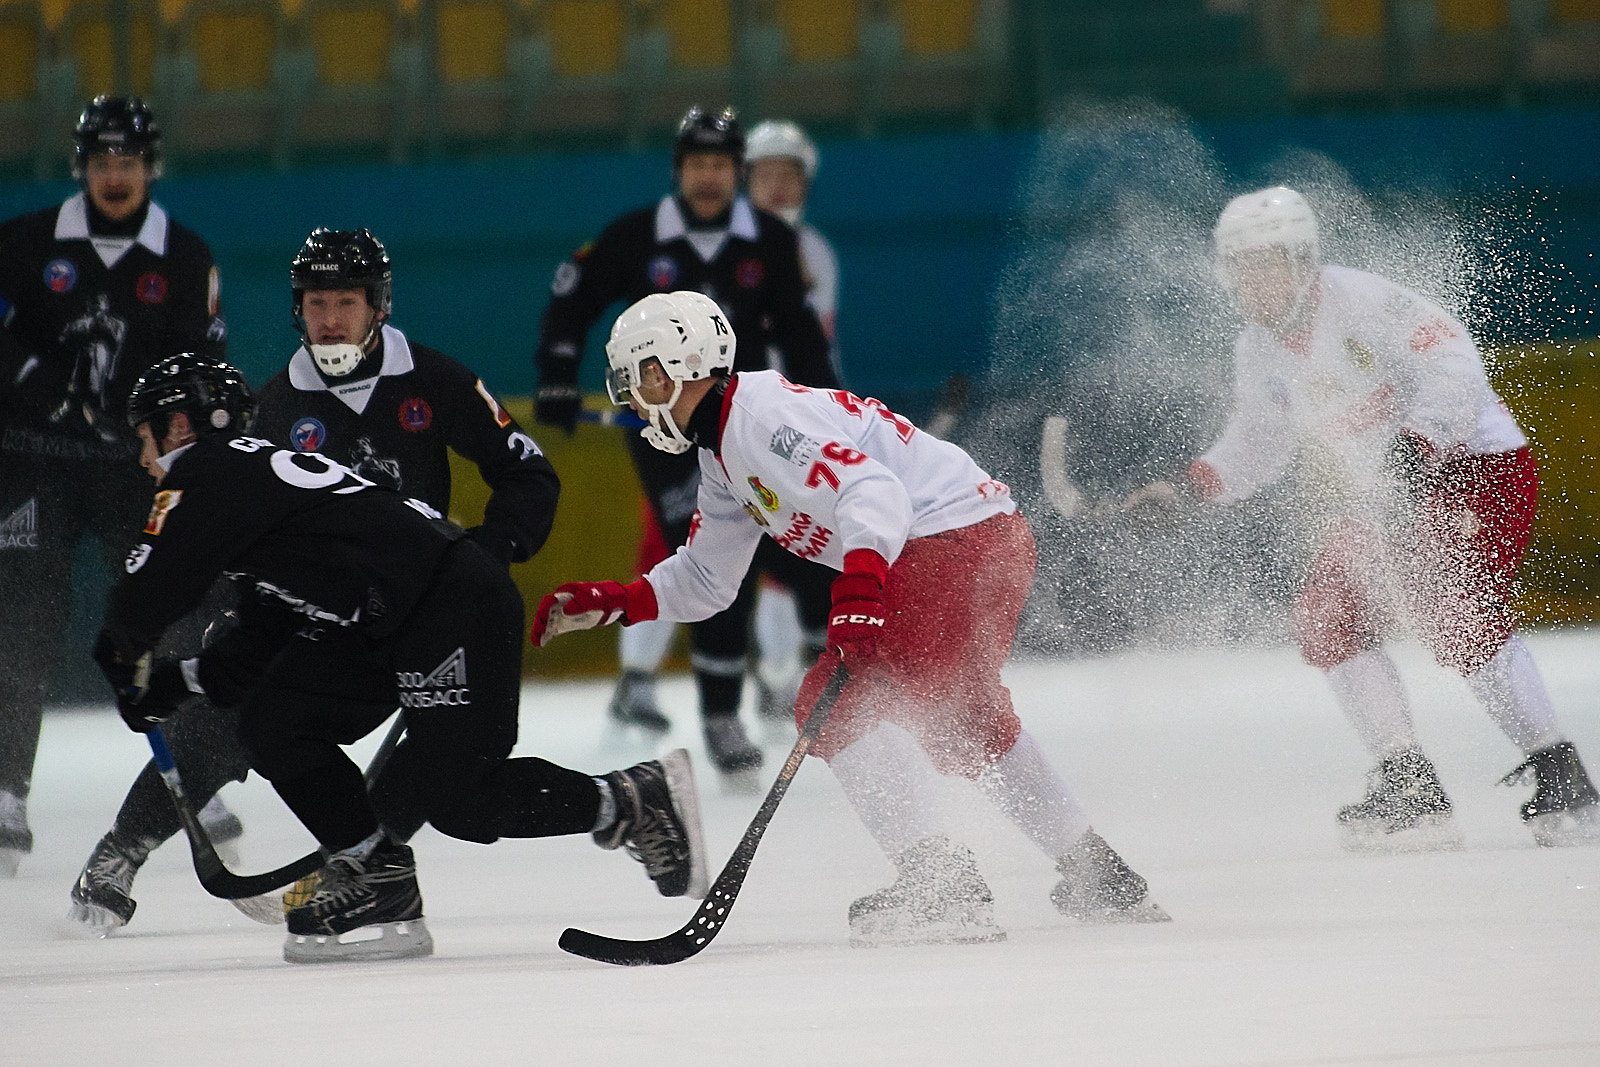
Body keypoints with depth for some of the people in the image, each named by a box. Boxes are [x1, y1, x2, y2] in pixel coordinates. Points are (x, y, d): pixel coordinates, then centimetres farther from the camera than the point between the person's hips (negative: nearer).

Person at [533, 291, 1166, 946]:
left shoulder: (764, 412, -15)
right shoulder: (722, 454, 19)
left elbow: (873, 487, -27)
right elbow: (705, 579, 27)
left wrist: (859, 584, -43)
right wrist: (610, 602, 15)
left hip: (959, 540, -11)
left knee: (838, 706, -15)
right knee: (964, 719, 27)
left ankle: (937, 884, -21)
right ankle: (1096, 875, 33)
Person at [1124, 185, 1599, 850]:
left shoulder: (1364, 302, -22)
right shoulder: (1258, 353, 3)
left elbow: (1454, 367, -29)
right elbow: (1258, 446, 16)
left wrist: (1417, 445, -40)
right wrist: (1187, 488, 3)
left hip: (1477, 464, -9)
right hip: (1382, 496, 9)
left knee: (1456, 617, -25)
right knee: (1328, 618, -3)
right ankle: (1410, 792, 2)